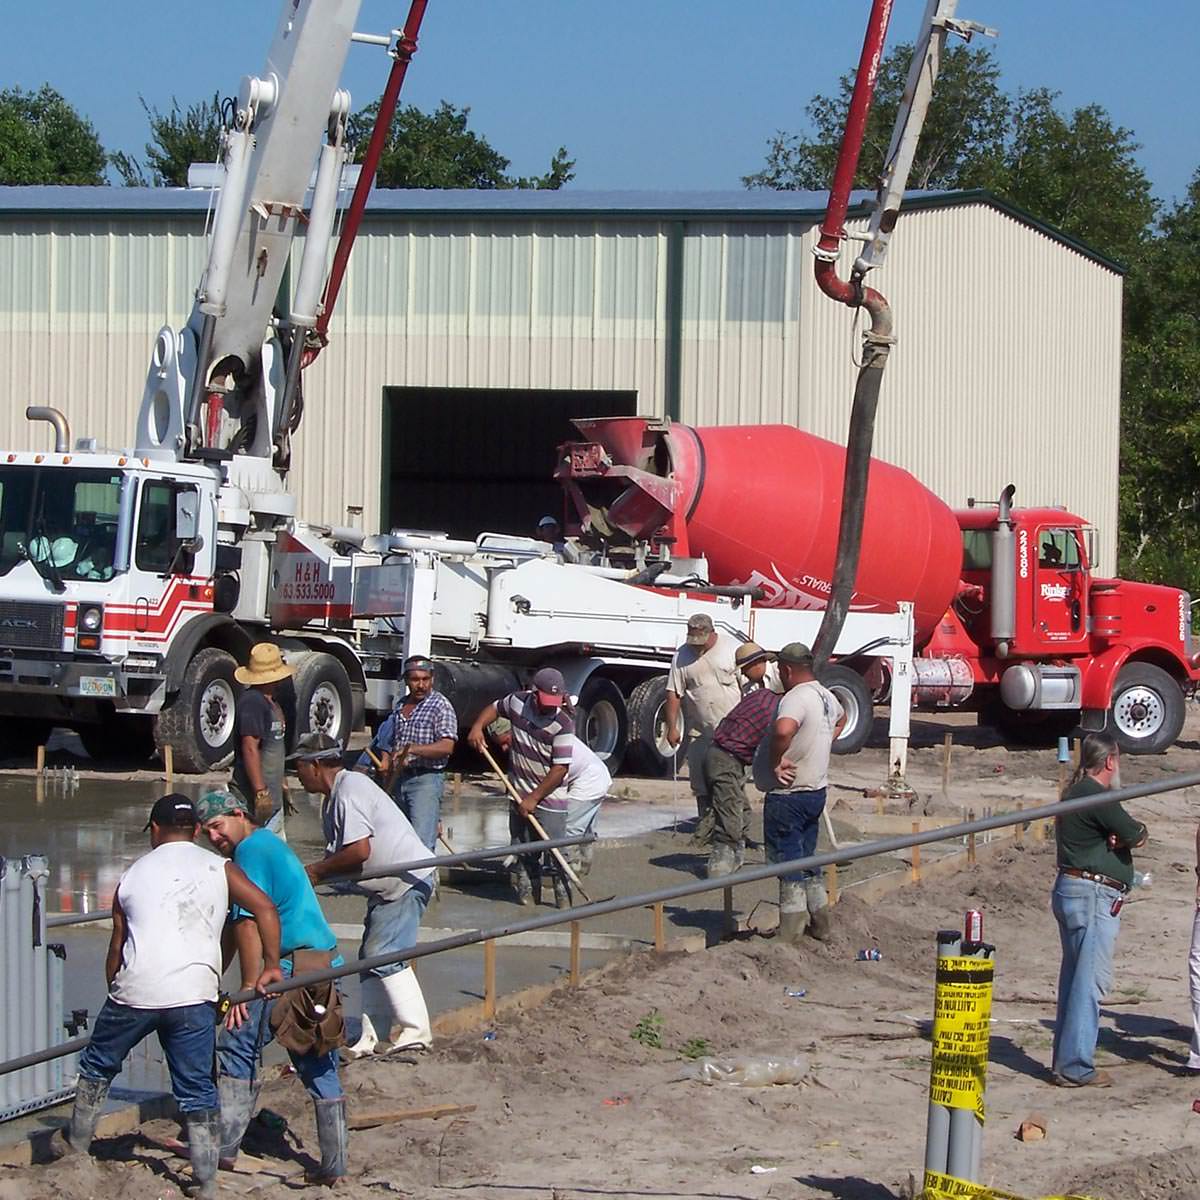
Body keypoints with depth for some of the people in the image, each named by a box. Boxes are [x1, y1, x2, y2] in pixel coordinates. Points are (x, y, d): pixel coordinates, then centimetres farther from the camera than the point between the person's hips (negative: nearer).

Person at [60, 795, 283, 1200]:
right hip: (194, 996, -1)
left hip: (135, 990, 1)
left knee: (97, 1066, 23)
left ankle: (77, 1147, 34)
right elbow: (265, 910, -1)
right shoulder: (218, 868, 10)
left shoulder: (132, 876, 16)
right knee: (197, 1089, 7)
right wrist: (271, 966, 7)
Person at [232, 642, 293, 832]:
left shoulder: (270, 701, 16)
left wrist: (281, 784, 29)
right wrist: (261, 792, -26)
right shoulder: (252, 702, -17)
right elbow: (250, 747, -23)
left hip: (272, 794, 11)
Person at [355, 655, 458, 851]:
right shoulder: (401, 706, 15)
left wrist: (412, 749, -26)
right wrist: (386, 759, 7)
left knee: (421, 842, -18)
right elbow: (390, 739, 27)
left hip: (426, 778, -8)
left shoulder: (440, 706, -7)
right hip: (399, 778, 8)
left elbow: (446, 746, -18)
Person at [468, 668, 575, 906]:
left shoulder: (563, 724, -19)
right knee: (524, 853, 9)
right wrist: (478, 726, 0)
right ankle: (527, 897, 18)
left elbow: (560, 769, -20)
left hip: (549, 797, -5)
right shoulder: (518, 701, -4)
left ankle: (564, 898, 3)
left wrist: (534, 798, -19)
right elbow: (495, 708, 20)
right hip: (521, 796, 5)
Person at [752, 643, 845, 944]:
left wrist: (775, 762, -27)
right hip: (816, 790, 9)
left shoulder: (796, 698, -20)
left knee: (787, 862, -2)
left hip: (788, 794, -9)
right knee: (806, 859, 19)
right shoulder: (827, 696, 11)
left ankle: (789, 933, 1)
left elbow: (783, 729, -42)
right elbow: (840, 719, 36)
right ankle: (819, 922, 25)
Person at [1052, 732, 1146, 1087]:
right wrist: (1137, 830, 6)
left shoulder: (1075, 793, 17)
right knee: (1090, 981, -9)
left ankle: (1065, 1062, 19)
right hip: (1093, 896, -11)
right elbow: (1136, 835, -16)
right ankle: (1075, 1068, -10)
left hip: (1070, 890, 11)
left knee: (1074, 979, 14)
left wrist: (1121, 835, -6)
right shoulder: (1097, 798, -16)